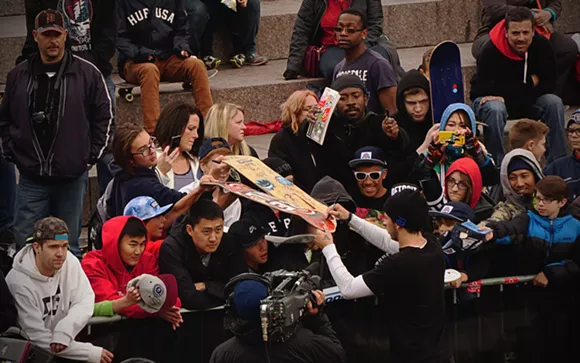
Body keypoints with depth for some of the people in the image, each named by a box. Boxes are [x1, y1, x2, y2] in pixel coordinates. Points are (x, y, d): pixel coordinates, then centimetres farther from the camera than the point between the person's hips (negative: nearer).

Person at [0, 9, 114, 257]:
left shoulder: (87, 74, -2)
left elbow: (104, 117, 3)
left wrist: (91, 156, -1)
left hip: (72, 177, -2)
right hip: (31, 178, 2)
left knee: (68, 247, 6)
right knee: (26, 244, -1)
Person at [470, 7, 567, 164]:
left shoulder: (542, 45, -14)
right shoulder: (491, 51, -27)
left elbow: (549, 85, -12)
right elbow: (486, 88, -28)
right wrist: (530, 83, -20)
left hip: (526, 100, 4)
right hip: (489, 100, -4)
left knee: (554, 102, -21)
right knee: (495, 109, -37)